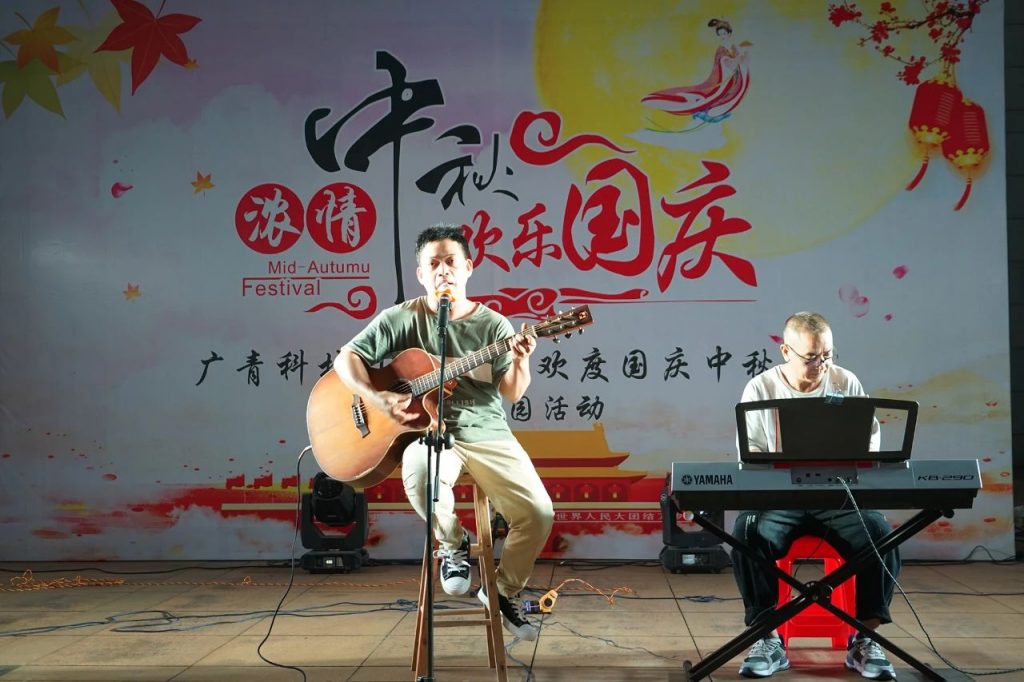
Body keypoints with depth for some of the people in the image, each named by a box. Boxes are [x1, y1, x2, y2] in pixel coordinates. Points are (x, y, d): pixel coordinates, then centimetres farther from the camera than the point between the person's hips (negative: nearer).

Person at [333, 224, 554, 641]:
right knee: (420, 475, -39)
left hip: (487, 433, 2)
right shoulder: (403, 318, 2)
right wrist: (381, 400, -15)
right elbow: (346, 359, 0)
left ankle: (504, 592, 13)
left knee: (538, 511, -16)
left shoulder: (493, 325, 4)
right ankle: (453, 546, -6)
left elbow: (512, 393, -2)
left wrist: (520, 363, -23)